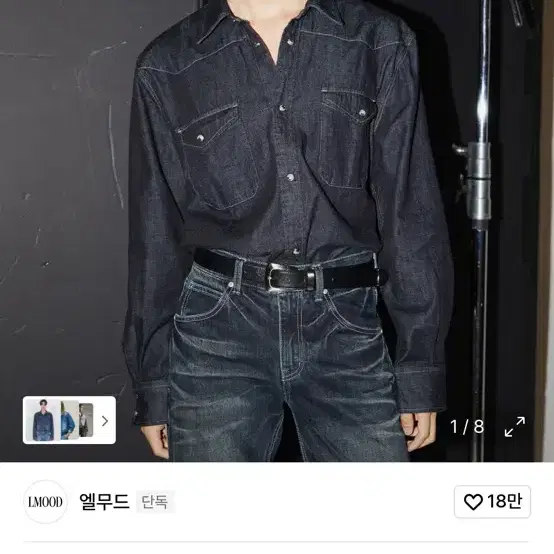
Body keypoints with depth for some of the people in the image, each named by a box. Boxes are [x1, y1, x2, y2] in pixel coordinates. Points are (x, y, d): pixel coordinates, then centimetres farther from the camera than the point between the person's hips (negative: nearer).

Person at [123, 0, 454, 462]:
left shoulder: (381, 43, 4)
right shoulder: (168, 65, 4)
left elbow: (411, 213, 3)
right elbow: (156, 233, 6)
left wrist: (421, 365, 1)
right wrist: (152, 383, 8)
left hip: (345, 331, 1)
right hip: (219, 334, 0)